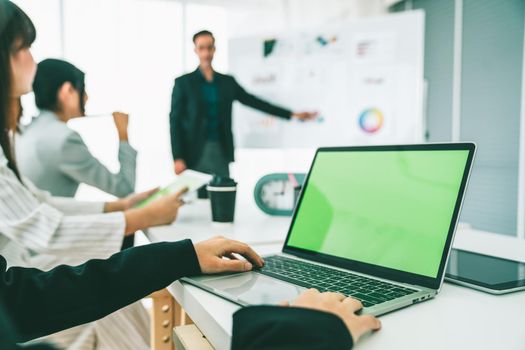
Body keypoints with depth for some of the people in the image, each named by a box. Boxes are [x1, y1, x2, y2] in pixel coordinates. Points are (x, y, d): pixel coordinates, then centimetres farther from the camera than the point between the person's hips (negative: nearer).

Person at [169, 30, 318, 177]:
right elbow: (175, 121, -1)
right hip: (194, 154, -3)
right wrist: (177, 158, -10)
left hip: (221, 153, 3)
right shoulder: (183, 82, 2)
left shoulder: (228, 82, 11)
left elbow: (254, 102, 11)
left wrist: (292, 114, 7)